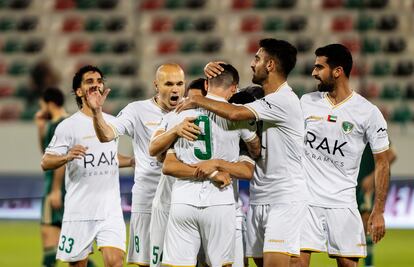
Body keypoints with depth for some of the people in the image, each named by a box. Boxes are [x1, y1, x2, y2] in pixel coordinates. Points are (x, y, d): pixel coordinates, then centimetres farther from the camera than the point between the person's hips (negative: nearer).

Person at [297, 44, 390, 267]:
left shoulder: (368, 113, -4)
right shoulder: (307, 102, 5)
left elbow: (382, 163, 0)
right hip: (305, 200, 2)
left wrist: (378, 211, -4)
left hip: (342, 204, -2)